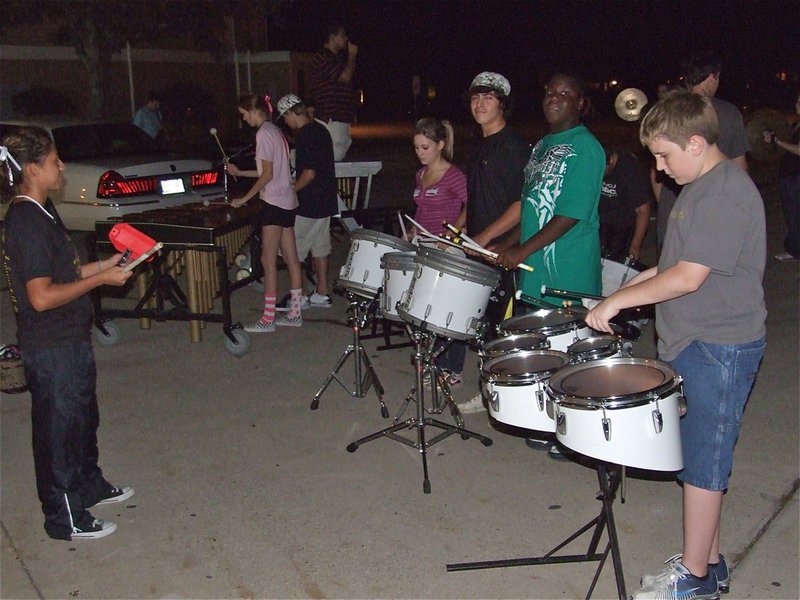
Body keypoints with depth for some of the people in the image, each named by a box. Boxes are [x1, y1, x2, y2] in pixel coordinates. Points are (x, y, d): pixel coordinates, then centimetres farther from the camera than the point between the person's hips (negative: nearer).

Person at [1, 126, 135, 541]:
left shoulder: (38, 212, 9)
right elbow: (42, 296, -27)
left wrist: (100, 266, 7)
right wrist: (99, 280, -20)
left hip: (68, 340, 10)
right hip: (51, 349, -10)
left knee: (83, 418, 24)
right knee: (59, 428, 4)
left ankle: (90, 486, 44)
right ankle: (66, 519, 20)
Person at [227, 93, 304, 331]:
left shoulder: (264, 133, -12)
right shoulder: (275, 131, 15)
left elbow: (267, 174, -16)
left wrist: (244, 199, -11)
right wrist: (239, 172, 19)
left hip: (273, 202, -10)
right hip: (287, 201, 10)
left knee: (268, 260, -6)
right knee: (291, 259, 9)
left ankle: (267, 320, -3)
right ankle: (294, 314, 15)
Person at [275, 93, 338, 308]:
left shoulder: (305, 135, -19)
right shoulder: (320, 130, 11)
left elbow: (309, 174, -23)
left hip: (309, 205, -9)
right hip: (324, 201, 9)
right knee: (319, 247, 15)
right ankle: (322, 293, 21)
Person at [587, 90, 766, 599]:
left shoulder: (726, 193, -19)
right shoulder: (702, 187, 12)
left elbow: (690, 277, -24)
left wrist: (620, 299, -17)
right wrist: (645, 279, 12)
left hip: (720, 348, -10)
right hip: (696, 342, 10)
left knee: (702, 462, 0)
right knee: (704, 456, 16)